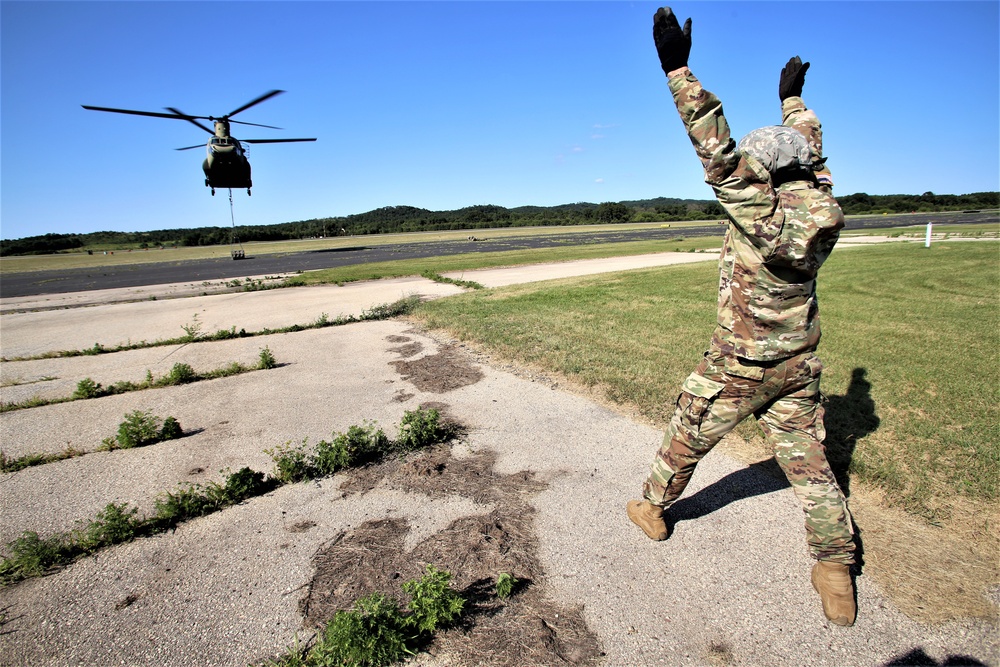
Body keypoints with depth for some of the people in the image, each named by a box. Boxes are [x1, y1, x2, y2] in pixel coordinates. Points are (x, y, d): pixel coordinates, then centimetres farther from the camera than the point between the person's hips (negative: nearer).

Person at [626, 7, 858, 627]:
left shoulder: (760, 213, -21)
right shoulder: (820, 205, -2)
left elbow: (716, 149, -24)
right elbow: (808, 151, 16)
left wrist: (678, 68, -22)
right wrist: (794, 96, 33)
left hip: (737, 366, -6)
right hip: (798, 366, 6)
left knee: (686, 438, 15)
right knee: (810, 462, 13)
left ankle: (653, 508, 36)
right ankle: (837, 575, 19)